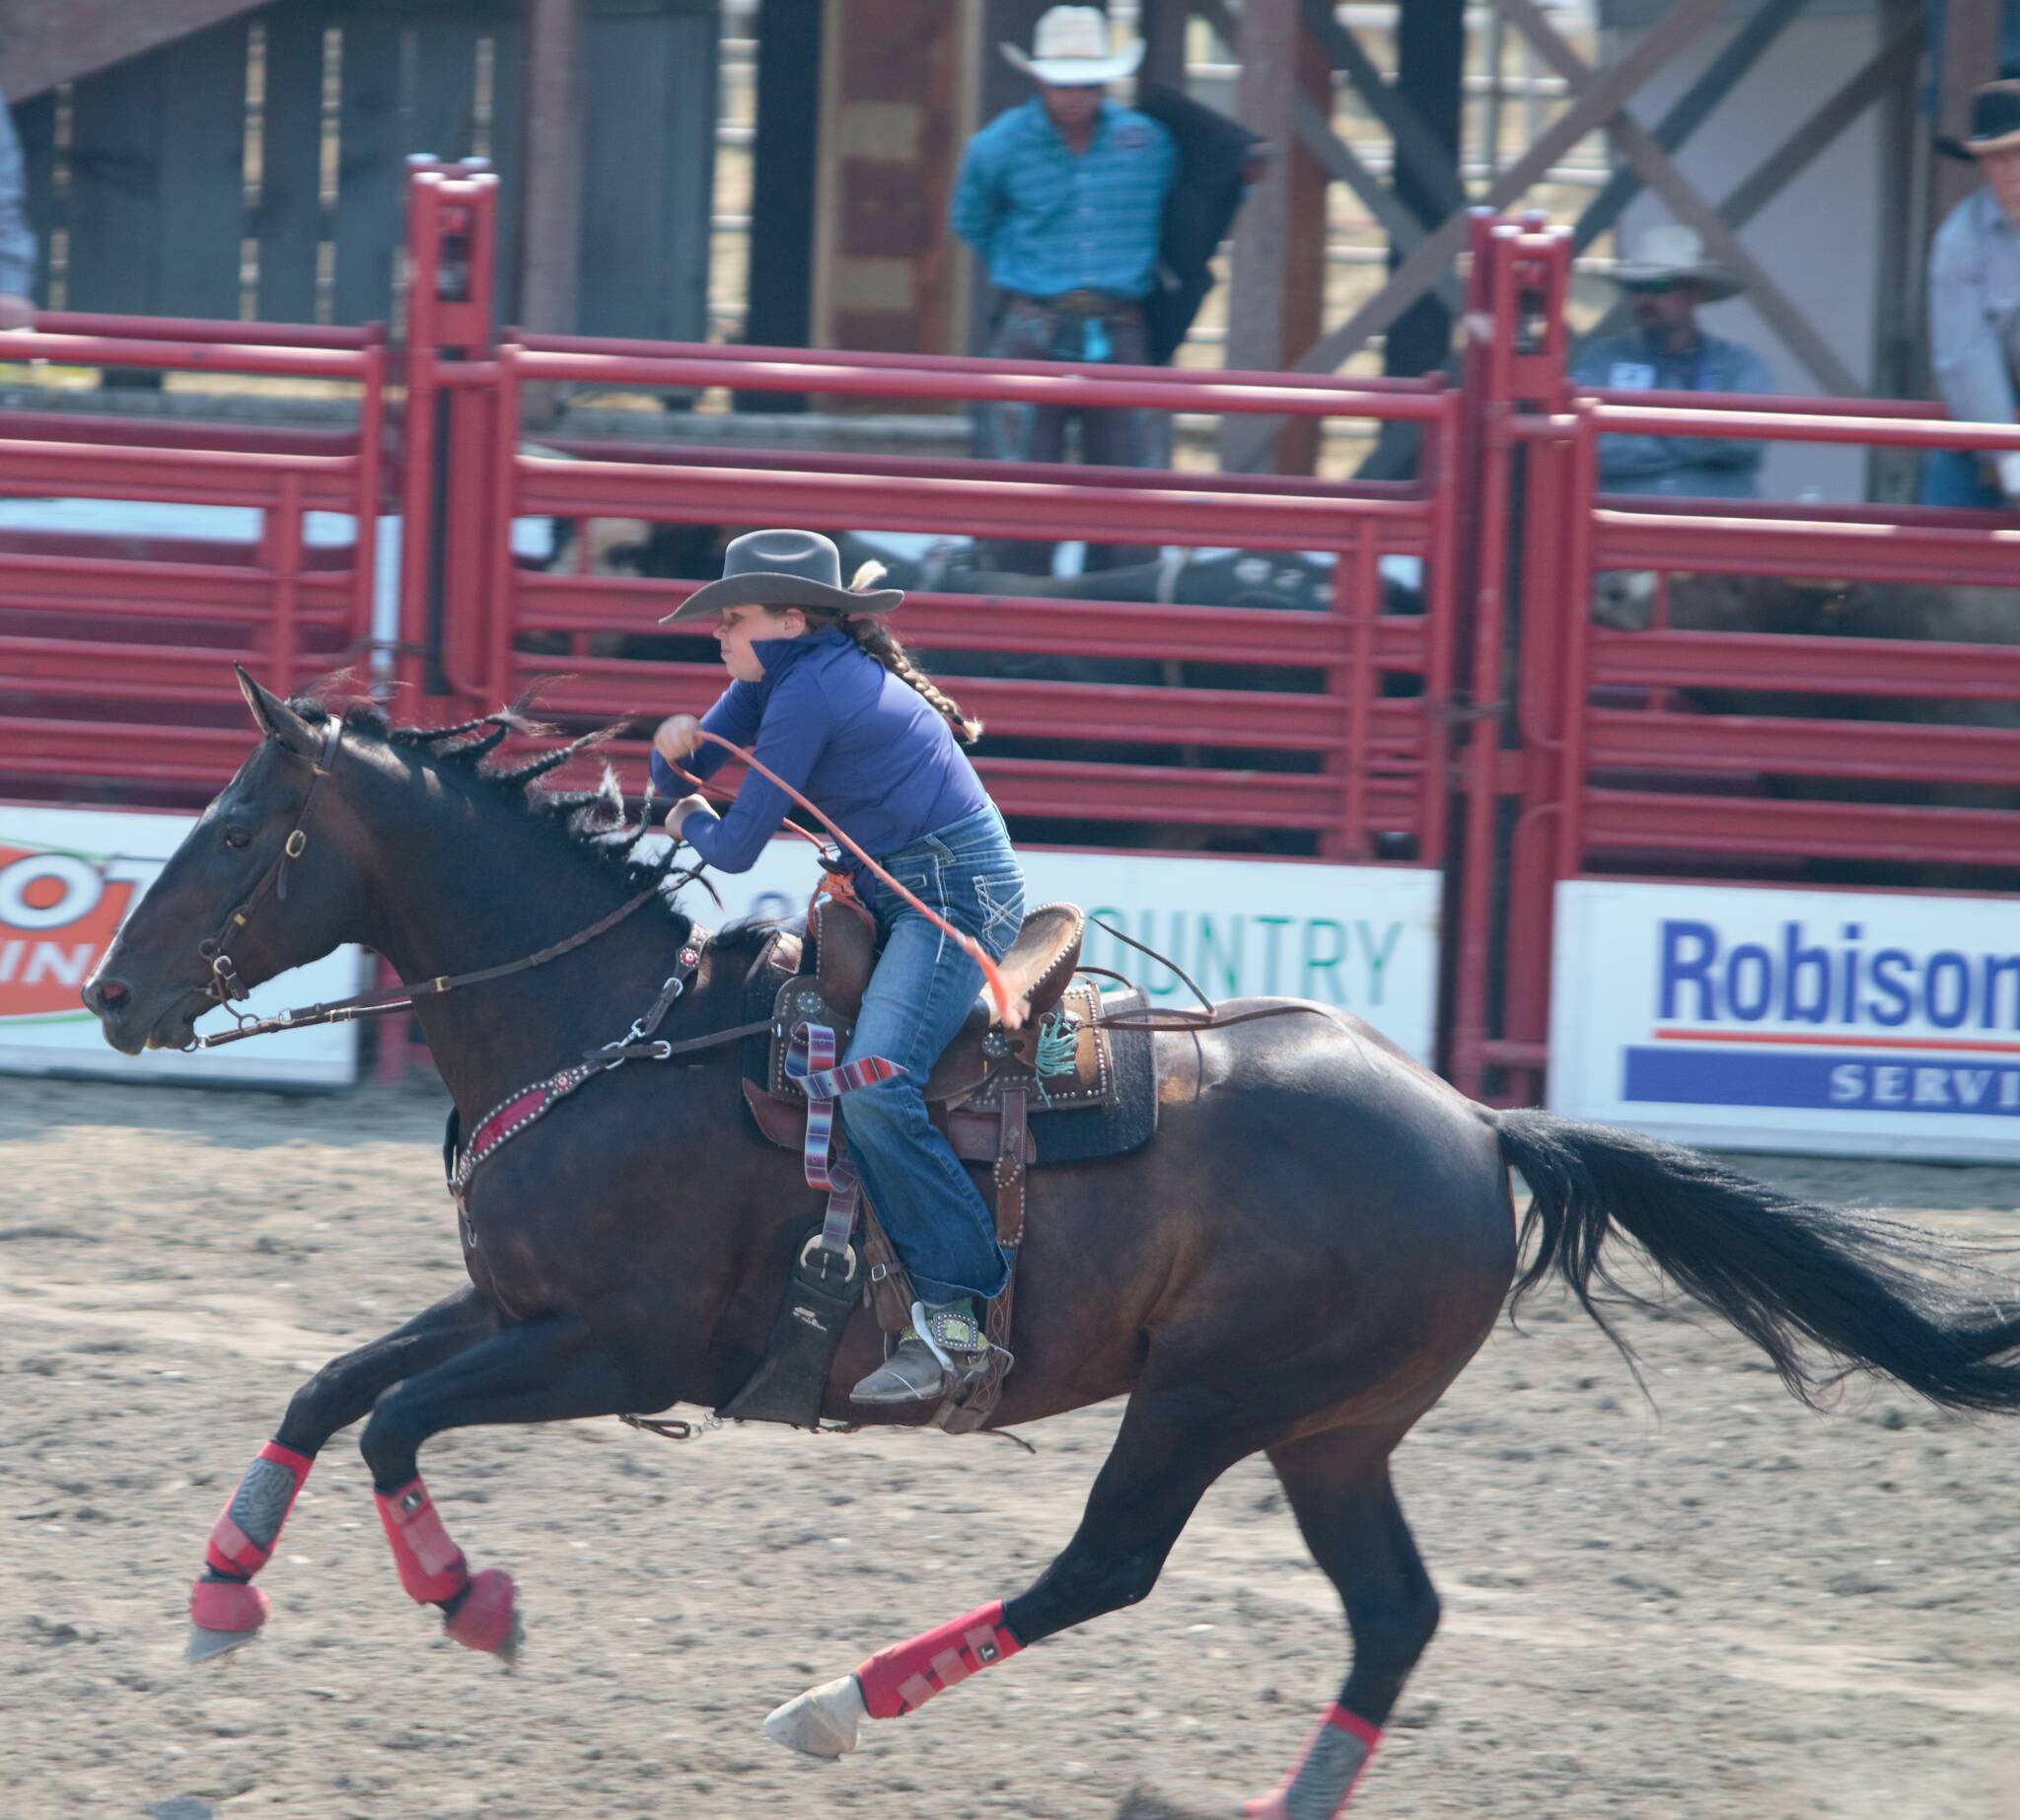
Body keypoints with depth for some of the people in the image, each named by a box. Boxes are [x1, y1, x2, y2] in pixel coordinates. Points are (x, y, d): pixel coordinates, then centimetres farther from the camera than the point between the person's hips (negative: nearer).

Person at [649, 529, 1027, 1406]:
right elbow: (676, 775, 21)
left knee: (873, 1084, -27)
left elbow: (736, 848, -13)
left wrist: (693, 823, 9)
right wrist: (676, 748, -3)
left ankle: (954, 1317, -28)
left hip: (957, 895, -11)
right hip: (901, 896, 11)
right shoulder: (783, 675, 14)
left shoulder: (808, 694, -16)